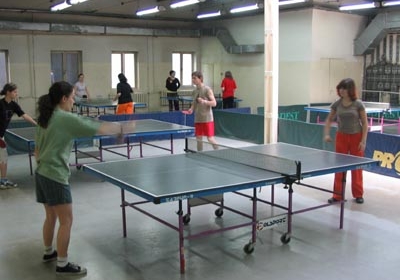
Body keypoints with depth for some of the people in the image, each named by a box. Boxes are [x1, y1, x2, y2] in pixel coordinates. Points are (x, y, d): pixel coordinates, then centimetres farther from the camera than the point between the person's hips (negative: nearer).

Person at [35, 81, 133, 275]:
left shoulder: (45, 119, 10)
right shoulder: (67, 119, -16)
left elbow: (37, 149, 16)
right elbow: (100, 129, -15)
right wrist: (123, 128, -3)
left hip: (41, 174, 9)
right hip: (56, 177, -9)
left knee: (51, 217, 23)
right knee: (66, 221, 0)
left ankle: (48, 252, 39)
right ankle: (62, 265, 8)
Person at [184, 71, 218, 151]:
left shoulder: (207, 89, -8)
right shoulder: (194, 91, 9)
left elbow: (214, 103, -11)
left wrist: (204, 101, -27)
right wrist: (191, 109, -2)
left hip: (207, 118, -6)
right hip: (197, 119, 6)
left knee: (210, 138, -5)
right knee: (198, 138, 9)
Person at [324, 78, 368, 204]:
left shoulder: (358, 104, -10)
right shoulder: (337, 104, -3)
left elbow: (365, 123, -6)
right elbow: (329, 119, 10)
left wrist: (363, 141, -12)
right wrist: (327, 134, -3)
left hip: (356, 137, -2)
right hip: (341, 137, 2)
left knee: (357, 167, 6)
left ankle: (358, 194, 20)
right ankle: (337, 194, 12)